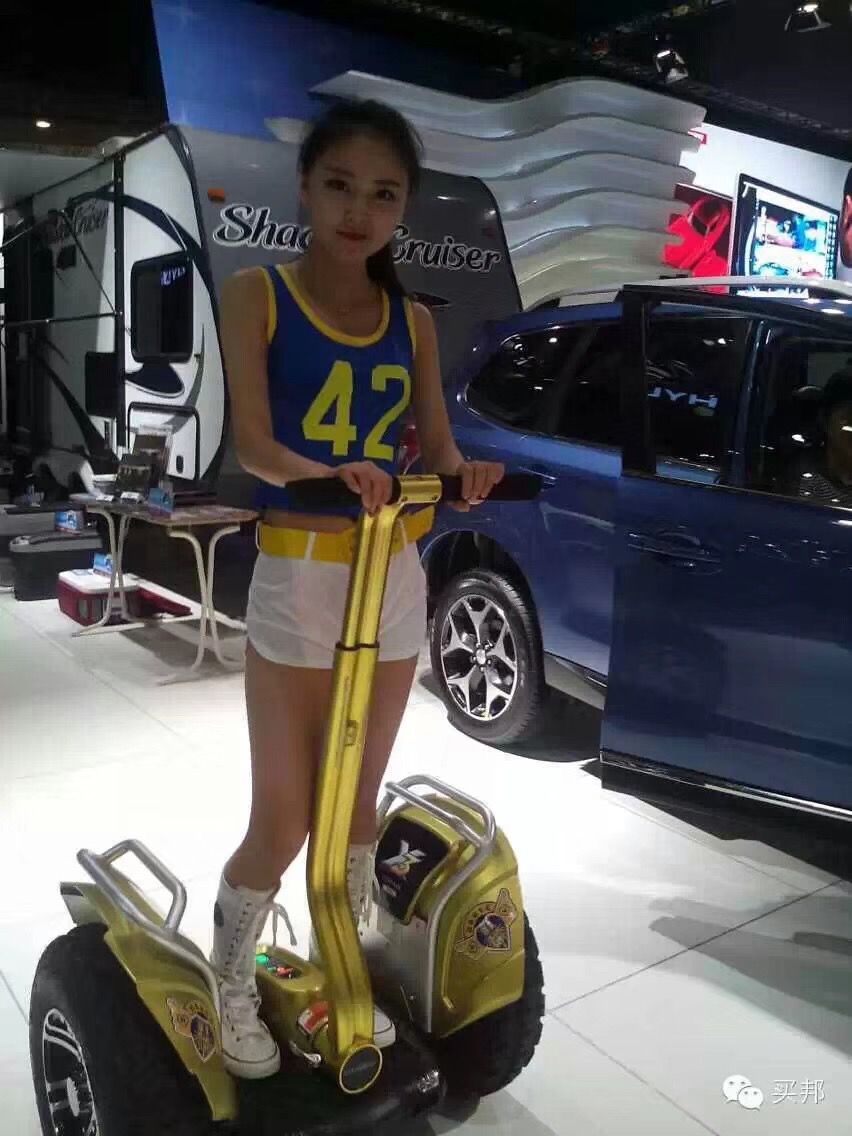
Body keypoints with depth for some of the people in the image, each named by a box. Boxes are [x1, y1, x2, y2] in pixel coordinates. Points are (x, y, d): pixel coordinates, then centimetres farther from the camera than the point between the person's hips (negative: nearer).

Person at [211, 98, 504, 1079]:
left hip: (395, 578, 4)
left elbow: (436, 446, 2)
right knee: (282, 819, 2)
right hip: (295, 578, -4)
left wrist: (468, 473, -21)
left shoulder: (413, 321, 8)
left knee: (358, 801, 15)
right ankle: (231, 987, 29)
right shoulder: (256, 294, -4)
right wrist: (325, 474, -36)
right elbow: (251, 441, -16)